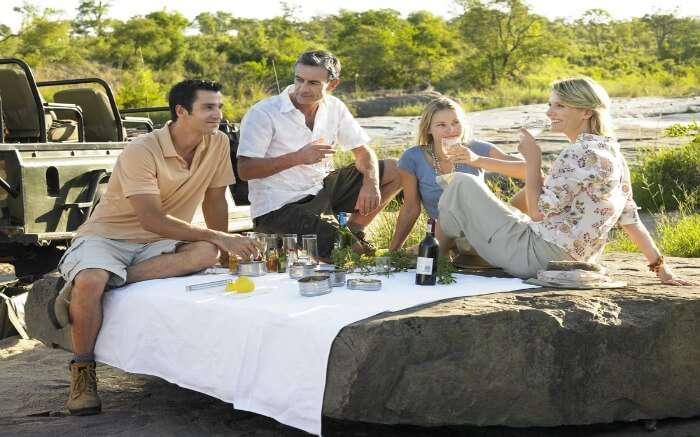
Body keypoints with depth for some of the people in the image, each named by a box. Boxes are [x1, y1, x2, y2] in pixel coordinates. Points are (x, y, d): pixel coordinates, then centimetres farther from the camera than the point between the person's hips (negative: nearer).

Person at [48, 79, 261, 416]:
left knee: (206, 254, -28)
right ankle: (83, 371, -12)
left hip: (158, 244, 5)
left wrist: (225, 248, -1)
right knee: (91, 281, -38)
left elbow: (215, 201, 7)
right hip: (107, 236, -5)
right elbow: (152, 220, -28)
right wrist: (218, 238, -30)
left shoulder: (218, 143, -4)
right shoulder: (142, 151, -21)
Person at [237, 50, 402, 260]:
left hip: (320, 189, 7)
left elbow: (363, 153, 5)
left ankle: (353, 230, 12)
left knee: (395, 171, 5)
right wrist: (297, 157, -27)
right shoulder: (262, 114, -15)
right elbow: (244, 170, -20)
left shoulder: (334, 107, 3)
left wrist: (370, 185, -16)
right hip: (278, 208, -7)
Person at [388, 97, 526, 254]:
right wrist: (392, 252, 2)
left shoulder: (476, 149, -13)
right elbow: (410, 208, 0)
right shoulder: (412, 159, -12)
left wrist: (478, 160, -34)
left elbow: (528, 170, -24)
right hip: (445, 236, -1)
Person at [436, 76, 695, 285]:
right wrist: (661, 267, 14)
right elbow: (630, 219, 10)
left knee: (463, 184, 1)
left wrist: (532, 159, -11)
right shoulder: (611, 153, 9)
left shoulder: (582, 153, -20)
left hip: (536, 256, -10)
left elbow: (538, 211, -21)